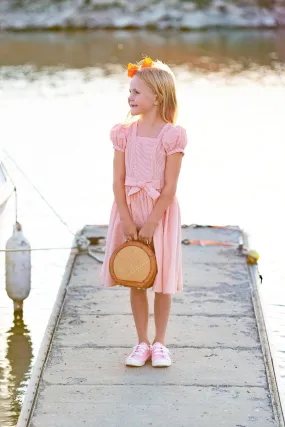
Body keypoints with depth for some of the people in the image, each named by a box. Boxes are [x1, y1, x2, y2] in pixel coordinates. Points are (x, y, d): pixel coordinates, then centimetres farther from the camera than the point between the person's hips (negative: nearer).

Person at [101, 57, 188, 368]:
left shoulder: (172, 135, -10)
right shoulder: (124, 132, 0)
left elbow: (170, 187, -12)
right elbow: (118, 181, -3)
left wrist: (151, 224, -15)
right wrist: (127, 221, -11)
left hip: (160, 213, -3)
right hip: (129, 211, 3)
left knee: (162, 281, 5)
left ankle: (159, 343, 20)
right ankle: (142, 343, 21)